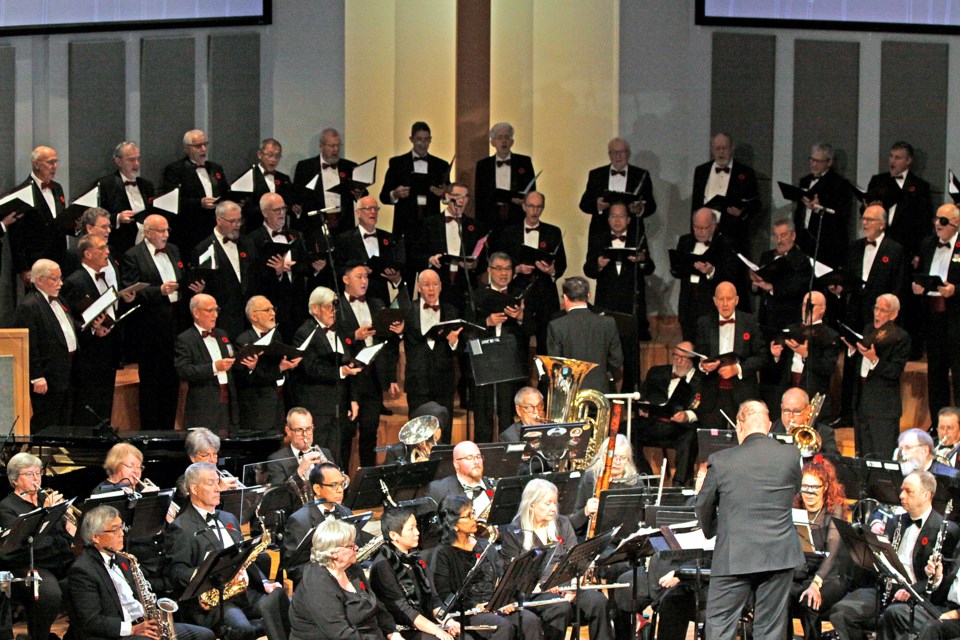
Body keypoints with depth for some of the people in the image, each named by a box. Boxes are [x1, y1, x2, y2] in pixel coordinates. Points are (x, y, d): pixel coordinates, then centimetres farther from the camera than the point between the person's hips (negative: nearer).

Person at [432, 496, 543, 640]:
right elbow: (444, 594, -6)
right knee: (504, 626, -34)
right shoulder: (443, 554, 1)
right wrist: (474, 606, -16)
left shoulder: (484, 546, 20)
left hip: (497, 606, 6)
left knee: (531, 620, -23)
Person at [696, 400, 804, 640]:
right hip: (779, 556, 2)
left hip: (733, 557, -2)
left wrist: (711, 531, 27)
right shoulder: (791, 456, -2)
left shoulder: (720, 461, -6)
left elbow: (704, 506, 7)